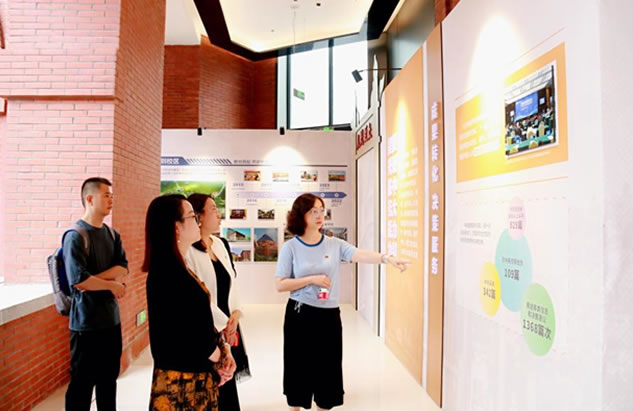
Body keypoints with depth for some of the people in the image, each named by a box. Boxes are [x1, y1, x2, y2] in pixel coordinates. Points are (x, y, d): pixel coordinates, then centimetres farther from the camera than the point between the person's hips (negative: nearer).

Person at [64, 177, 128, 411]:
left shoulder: (112, 235, 8)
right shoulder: (75, 236, -14)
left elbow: (123, 269, -3)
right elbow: (78, 280, -23)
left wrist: (94, 279, -17)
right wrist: (111, 285, -11)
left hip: (112, 319, 7)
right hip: (86, 322, -7)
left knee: (109, 379, 18)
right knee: (82, 382, 5)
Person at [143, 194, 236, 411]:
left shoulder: (178, 269, 8)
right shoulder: (167, 273, -21)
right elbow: (188, 337, -25)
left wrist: (223, 348, -4)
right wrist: (217, 356, -9)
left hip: (197, 375, 9)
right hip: (181, 380, -9)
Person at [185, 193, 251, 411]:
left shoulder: (221, 244, 8)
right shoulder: (187, 251, -15)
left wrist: (235, 314, -3)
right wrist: (222, 324, -11)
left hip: (228, 327, 7)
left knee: (227, 385, 14)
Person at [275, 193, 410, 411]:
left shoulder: (334, 244, -1)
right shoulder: (291, 247, -6)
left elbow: (359, 254, -17)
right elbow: (280, 284, -8)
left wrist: (386, 258, -34)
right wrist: (312, 279, -17)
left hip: (329, 315, 2)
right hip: (300, 314, -2)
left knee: (328, 368, 12)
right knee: (299, 368, 10)